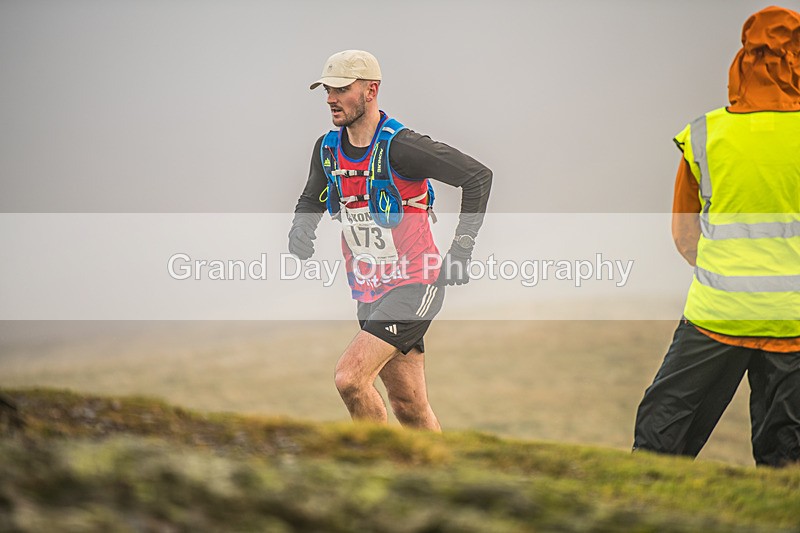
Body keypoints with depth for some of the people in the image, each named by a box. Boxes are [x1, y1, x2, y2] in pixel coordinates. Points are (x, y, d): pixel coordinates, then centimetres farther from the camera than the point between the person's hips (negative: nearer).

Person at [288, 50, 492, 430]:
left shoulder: (399, 147, -17)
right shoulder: (328, 149, 4)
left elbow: (478, 176, -15)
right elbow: (312, 199, 23)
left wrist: (461, 251, -14)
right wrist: (300, 231, 0)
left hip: (415, 285, -7)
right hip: (369, 293, 7)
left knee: (350, 378, -20)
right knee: (409, 406, 9)